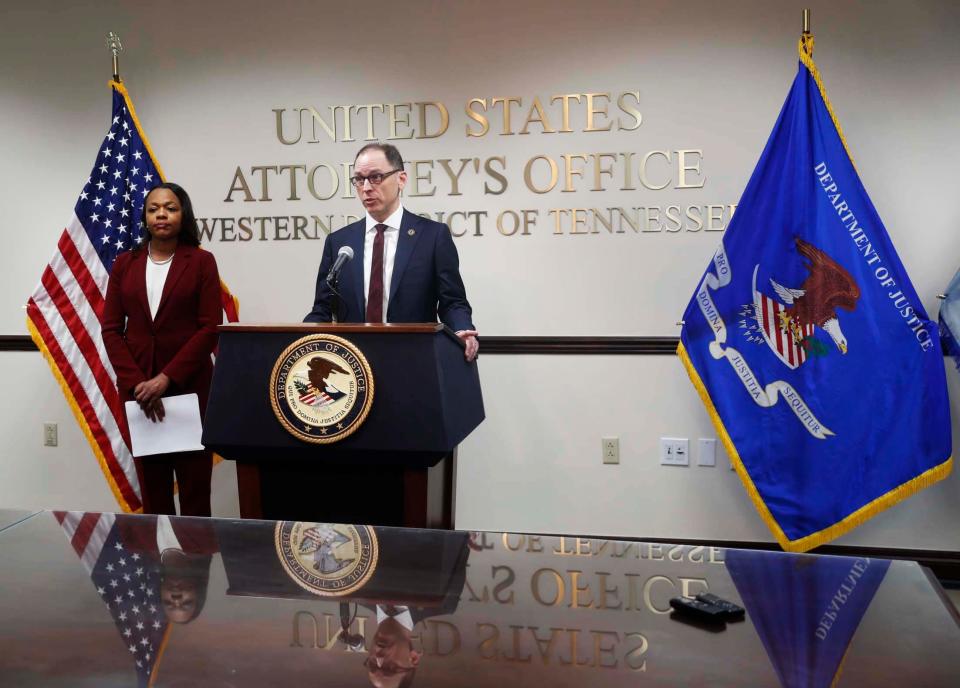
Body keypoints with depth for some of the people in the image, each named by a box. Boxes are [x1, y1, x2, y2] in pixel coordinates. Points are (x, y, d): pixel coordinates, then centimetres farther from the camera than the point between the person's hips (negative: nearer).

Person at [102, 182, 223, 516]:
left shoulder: (201, 261, 1)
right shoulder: (124, 263, 9)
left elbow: (210, 328, -6)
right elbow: (111, 329, 5)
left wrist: (167, 378, -14)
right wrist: (136, 383, -8)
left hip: (188, 385, -2)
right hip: (137, 386, 3)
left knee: (194, 481, 1)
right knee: (151, 483, 6)